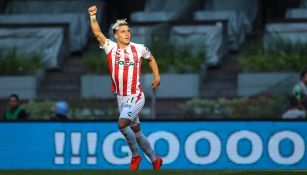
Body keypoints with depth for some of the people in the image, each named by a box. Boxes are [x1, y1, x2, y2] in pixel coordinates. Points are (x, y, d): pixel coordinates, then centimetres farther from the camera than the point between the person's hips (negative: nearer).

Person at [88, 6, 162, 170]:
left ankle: (135, 155, -3)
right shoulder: (110, 47, -1)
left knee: (122, 124, -23)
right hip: (121, 98, 4)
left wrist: (157, 76, 12)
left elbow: (151, 58, 18)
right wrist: (93, 16, -28)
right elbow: (97, 33, -14)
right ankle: (155, 160, 28)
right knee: (135, 130, 12)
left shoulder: (139, 48, -2)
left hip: (135, 96, -4)